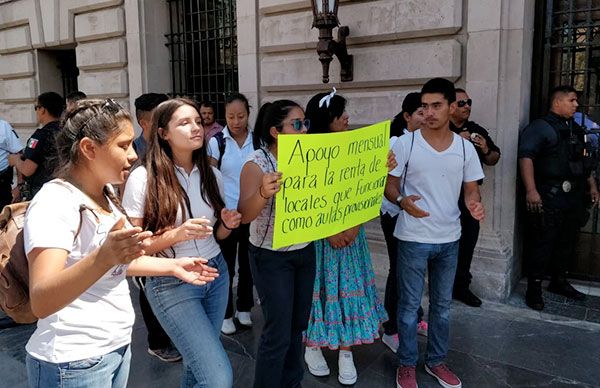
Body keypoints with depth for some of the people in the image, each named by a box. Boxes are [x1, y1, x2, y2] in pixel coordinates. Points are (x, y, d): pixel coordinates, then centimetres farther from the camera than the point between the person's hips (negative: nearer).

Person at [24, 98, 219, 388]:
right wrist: (104, 257, -48)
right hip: (74, 362, -8)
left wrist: (172, 266, 12)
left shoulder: (105, 193, 5)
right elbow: (41, 302, -33)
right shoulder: (54, 202, -21)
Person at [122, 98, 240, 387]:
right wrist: (177, 234, -26)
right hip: (172, 283, -5)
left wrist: (228, 224, -8)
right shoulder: (143, 178, -13)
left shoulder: (211, 174, 4)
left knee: (198, 363, 19)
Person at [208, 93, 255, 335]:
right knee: (225, 266, 7)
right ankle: (226, 314, 23)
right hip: (225, 213, -2)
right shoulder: (217, 142, -5)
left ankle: (244, 309, 32)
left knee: (248, 263, 14)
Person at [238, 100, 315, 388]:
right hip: (271, 257, -5)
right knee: (278, 332, -1)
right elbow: (244, 216, -23)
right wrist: (263, 193, -42)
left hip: (305, 251, 6)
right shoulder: (257, 163, -15)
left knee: (297, 324, 16)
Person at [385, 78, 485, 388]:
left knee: (442, 304, 17)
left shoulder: (465, 148, 0)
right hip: (413, 238, -3)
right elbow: (389, 186, -5)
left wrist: (474, 203, -17)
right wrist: (403, 201, -27)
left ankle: (436, 360, 35)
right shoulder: (405, 143, -9)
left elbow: (471, 189, 7)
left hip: (449, 239, 4)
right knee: (409, 304, 7)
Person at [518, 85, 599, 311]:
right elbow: (526, 157, -21)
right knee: (543, 243, -4)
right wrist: (531, 190, -30)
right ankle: (534, 289, 6)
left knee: (567, 242, 16)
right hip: (549, 199, -8)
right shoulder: (540, 127, -8)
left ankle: (559, 282, 32)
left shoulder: (576, 130, 19)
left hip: (574, 198, 8)